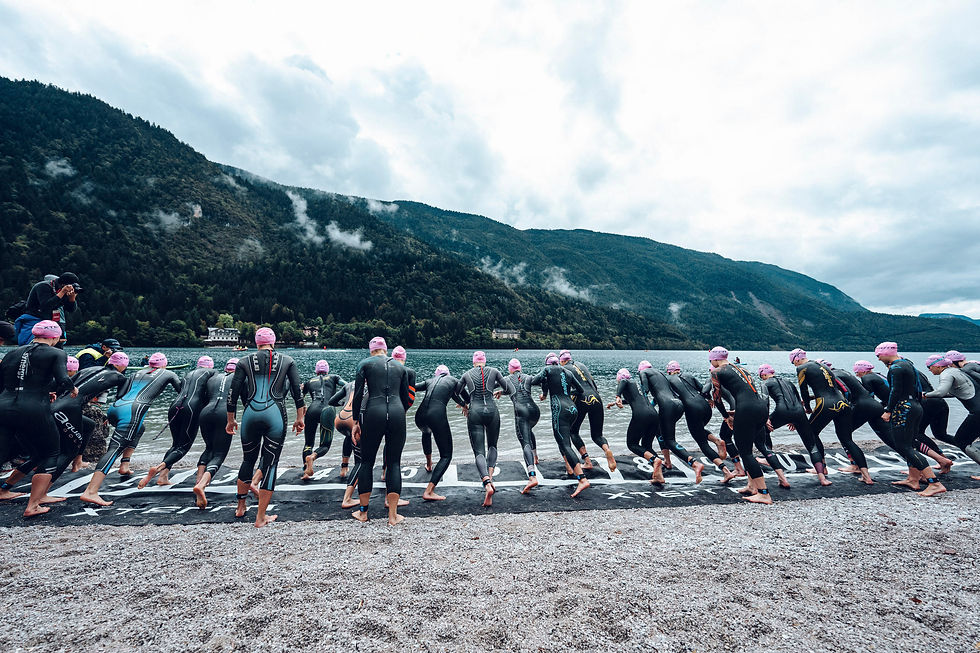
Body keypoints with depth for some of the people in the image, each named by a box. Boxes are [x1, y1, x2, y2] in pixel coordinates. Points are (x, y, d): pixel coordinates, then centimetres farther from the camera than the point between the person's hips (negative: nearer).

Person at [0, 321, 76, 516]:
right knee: (50, 454, 12)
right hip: (34, 412, -5)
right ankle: (32, 506, 11)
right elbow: (63, 382, -14)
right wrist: (73, 389, 8)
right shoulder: (56, 354, -1)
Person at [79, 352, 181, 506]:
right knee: (116, 447, -14)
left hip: (115, 408, 7)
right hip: (132, 411, -7)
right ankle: (90, 492, -26)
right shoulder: (168, 374, 16)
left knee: (138, 429, 33)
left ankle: (124, 466, 25)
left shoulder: (138, 373, 27)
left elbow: (119, 394, 18)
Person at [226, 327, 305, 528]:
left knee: (248, 460, 22)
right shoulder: (287, 361, 8)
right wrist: (299, 418, 7)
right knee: (270, 464, 5)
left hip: (250, 414, 2)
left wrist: (231, 420, 18)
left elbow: (233, 392, 8)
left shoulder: (244, 362, 10)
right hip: (275, 414, -2)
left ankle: (240, 507, 40)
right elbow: (297, 391, 2)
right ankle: (261, 518, 12)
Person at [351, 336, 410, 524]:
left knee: (367, 462, 14)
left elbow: (358, 395, 1)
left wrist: (355, 422, 7)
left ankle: (363, 511, 25)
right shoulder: (400, 367, 16)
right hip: (397, 414, 2)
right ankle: (393, 515, 11)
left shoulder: (365, 364, 8)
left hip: (373, 413, -1)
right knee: (394, 463, 9)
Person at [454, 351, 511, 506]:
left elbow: (454, 393, 15)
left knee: (479, 451, -2)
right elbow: (508, 390, 11)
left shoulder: (467, 374, 8)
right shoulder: (493, 371, 5)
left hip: (474, 413, 0)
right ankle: (490, 478, 2)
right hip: (492, 411, 1)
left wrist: (464, 405, 31)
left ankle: (487, 484, -25)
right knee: (492, 446, 21)